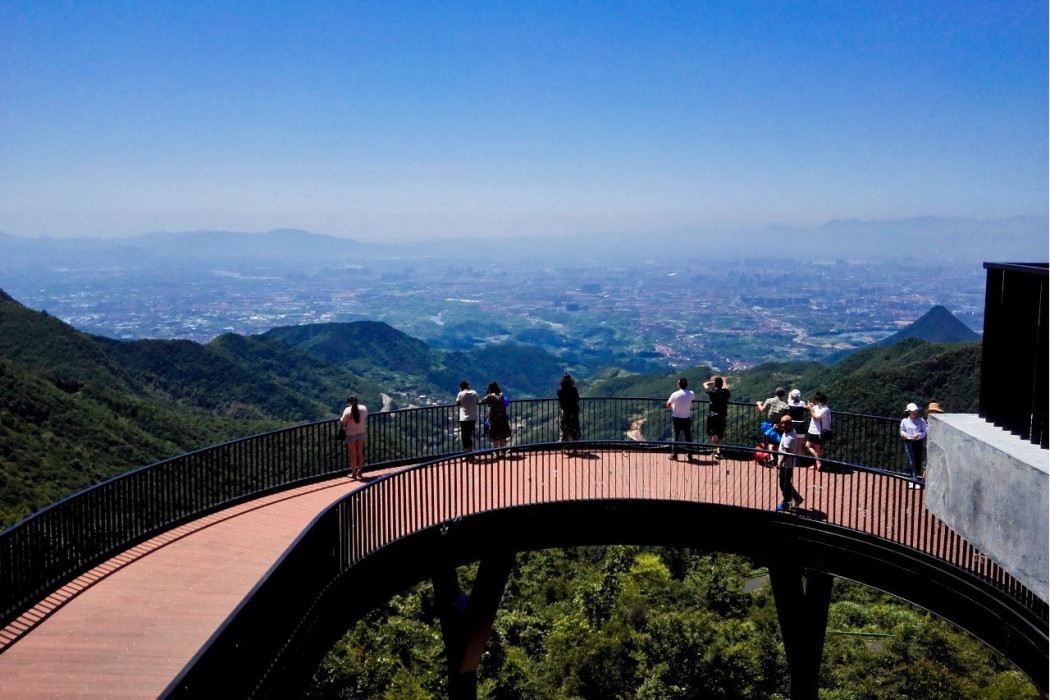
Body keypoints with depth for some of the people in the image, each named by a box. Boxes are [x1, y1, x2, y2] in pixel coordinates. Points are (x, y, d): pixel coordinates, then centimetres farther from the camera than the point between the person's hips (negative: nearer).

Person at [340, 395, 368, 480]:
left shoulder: (348, 410, -19)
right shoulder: (363, 408, -7)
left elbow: (343, 421, -14)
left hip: (351, 434, -4)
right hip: (361, 433, 4)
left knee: (353, 455, 7)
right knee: (360, 453, 15)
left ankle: (353, 473, 16)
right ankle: (359, 472, 25)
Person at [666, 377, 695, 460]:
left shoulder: (675, 394, -15)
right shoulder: (690, 394, -8)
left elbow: (668, 405, -4)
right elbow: (694, 397, 19)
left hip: (676, 418, -1)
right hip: (687, 418, 1)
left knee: (675, 436, 8)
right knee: (688, 437, 10)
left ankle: (674, 454, 9)